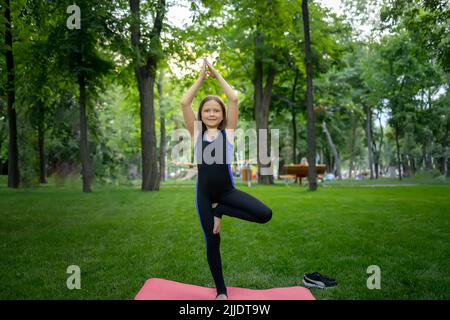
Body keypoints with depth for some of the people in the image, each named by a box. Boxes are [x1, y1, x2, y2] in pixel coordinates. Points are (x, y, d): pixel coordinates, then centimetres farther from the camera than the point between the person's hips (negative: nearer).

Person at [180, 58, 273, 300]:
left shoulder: (228, 131, 5)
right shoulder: (196, 132, 7)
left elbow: (234, 100, -4)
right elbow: (184, 103, -2)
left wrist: (217, 75, 6)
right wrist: (201, 77, 5)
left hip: (227, 190, 0)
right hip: (204, 193, 0)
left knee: (264, 214, -20)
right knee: (212, 242, 6)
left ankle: (220, 210, 1)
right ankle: (221, 292, 25)